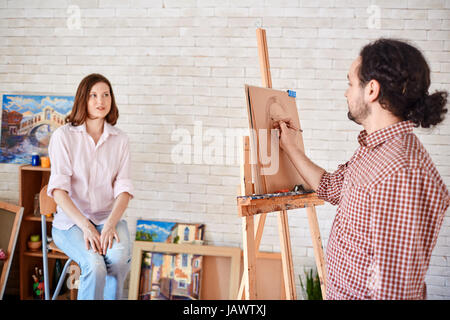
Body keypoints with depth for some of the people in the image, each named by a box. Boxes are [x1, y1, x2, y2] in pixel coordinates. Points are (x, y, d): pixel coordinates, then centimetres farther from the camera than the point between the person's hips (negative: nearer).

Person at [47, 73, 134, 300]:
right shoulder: (64, 135, -2)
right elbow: (58, 189, -10)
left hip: (109, 218, 2)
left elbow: (123, 188, 0)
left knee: (119, 257, -32)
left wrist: (110, 224, -18)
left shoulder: (119, 140, 7)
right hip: (70, 220, -2)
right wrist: (85, 226, -21)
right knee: (95, 265, -32)